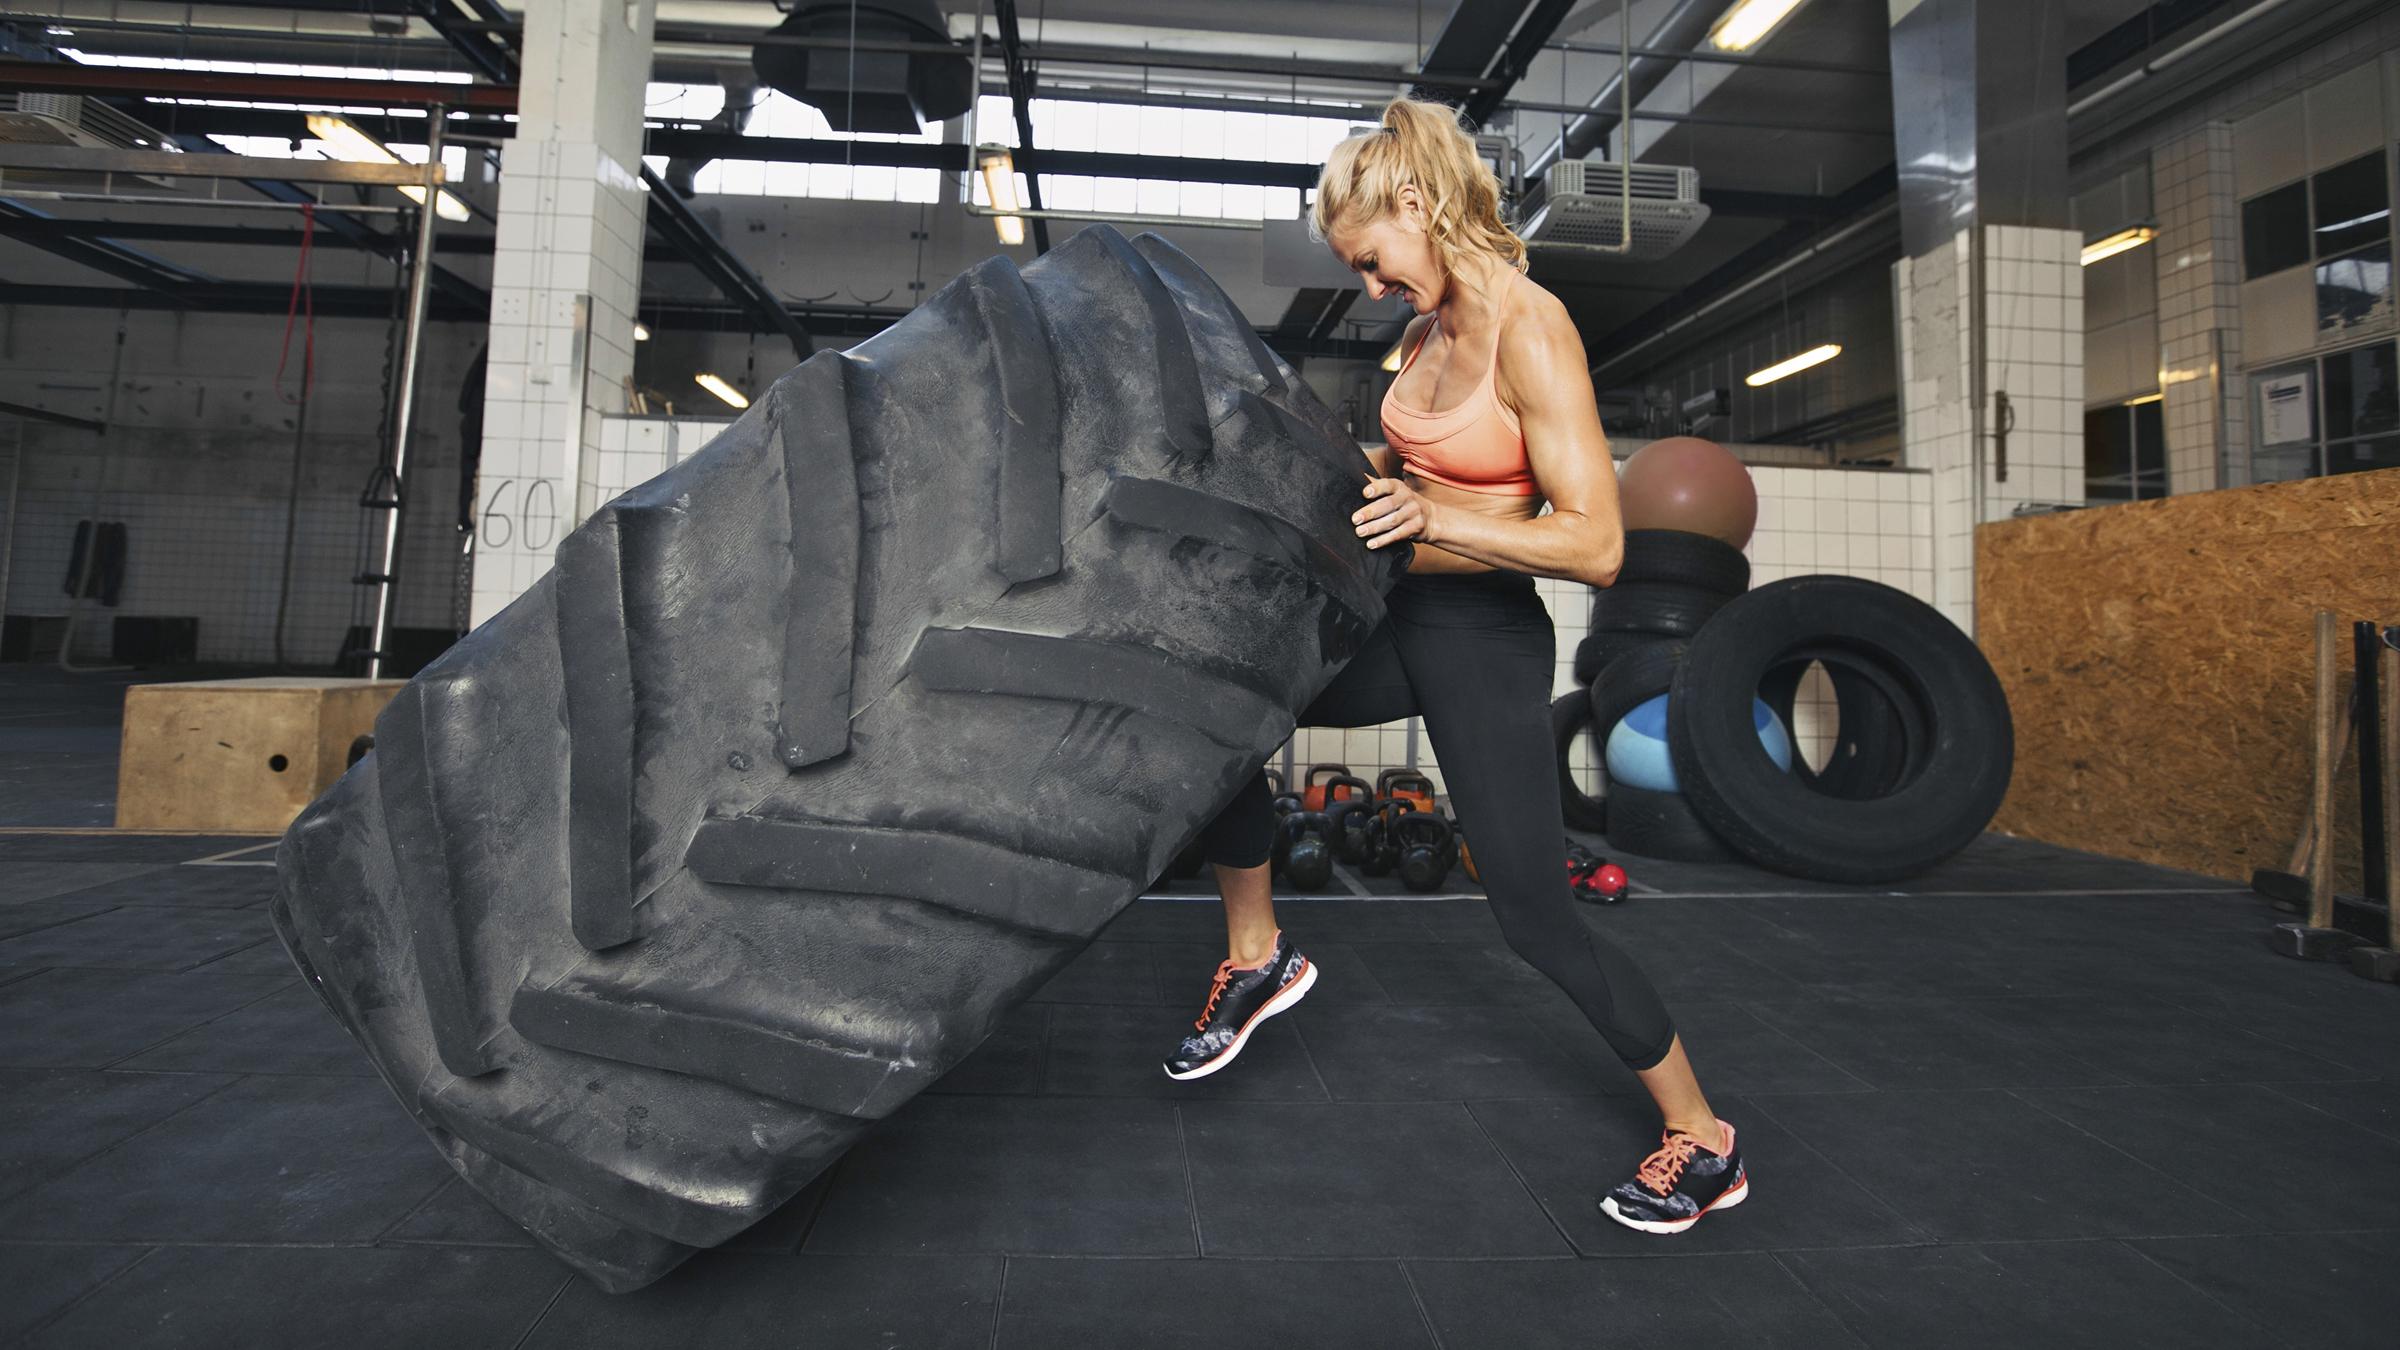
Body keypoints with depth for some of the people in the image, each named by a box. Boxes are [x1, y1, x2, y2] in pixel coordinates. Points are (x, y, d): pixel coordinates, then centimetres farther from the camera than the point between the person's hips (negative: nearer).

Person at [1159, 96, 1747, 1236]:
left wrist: (1431, 522, -29)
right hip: (1403, 617, 8)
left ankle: (1702, 1143, 21)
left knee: (1535, 915, -3)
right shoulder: (1430, 325, 7)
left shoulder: (1530, 331, -18)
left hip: (1487, 640, -8)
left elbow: (1595, 545, -24)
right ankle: (1257, 959, 21)